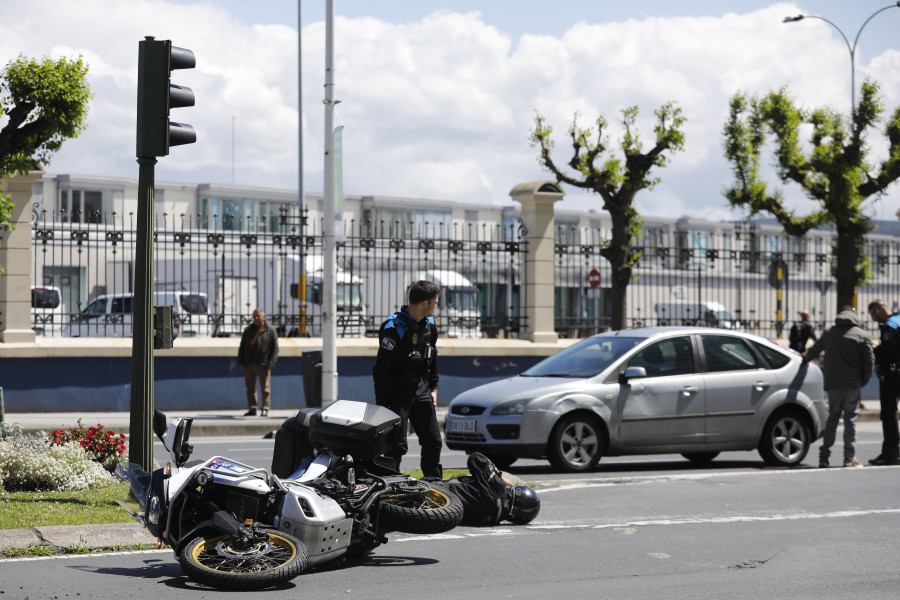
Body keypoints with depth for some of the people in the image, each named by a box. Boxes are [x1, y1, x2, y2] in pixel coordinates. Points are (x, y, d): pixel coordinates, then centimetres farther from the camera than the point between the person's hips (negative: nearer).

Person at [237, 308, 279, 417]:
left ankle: (265, 409, 1)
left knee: (265, 387, -3)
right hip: (249, 363, 4)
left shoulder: (270, 330, 2)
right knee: (250, 387, 6)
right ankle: (252, 409, 11)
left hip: (263, 364, -4)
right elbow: (242, 347, 18)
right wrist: (240, 362, 10)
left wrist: (271, 362, -12)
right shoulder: (248, 330, 15)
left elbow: (275, 348, -1)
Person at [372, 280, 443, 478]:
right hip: (397, 391, -7)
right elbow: (380, 368, -16)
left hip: (420, 388, 7)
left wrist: (433, 388, 15)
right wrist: (382, 404, -15)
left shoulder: (429, 324, 6)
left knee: (433, 441, 8)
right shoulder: (394, 327, -18)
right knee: (397, 445, -9)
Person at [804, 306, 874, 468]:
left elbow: (814, 350, 20)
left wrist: (805, 359, 40)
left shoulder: (830, 333, 7)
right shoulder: (861, 335, -1)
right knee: (850, 419, 0)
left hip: (833, 384, 3)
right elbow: (869, 360, -4)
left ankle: (824, 456, 5)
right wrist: (864, 380, 8)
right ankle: (849, 458, -3)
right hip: (853, 385, -3)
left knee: (832, 419, 10)